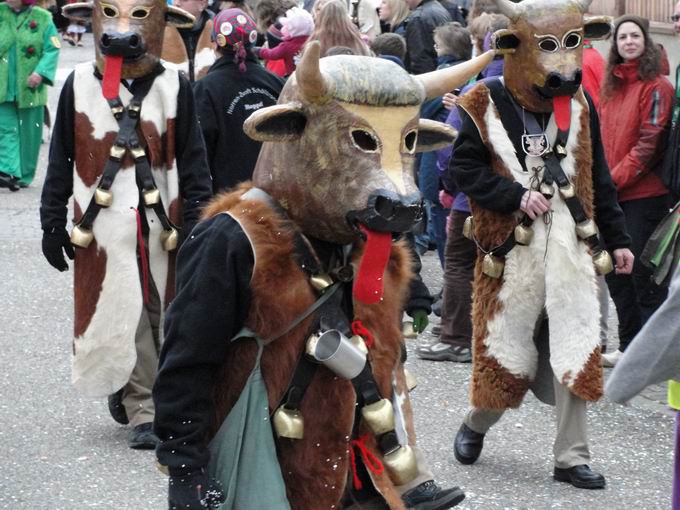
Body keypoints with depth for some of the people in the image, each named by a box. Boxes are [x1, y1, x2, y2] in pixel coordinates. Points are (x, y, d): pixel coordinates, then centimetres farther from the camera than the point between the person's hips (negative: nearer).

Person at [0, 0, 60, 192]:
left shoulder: (42, 18, -3)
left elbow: (52, 49, -7)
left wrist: (41, 72, -19)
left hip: (29, 88, -2)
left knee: (29, 131, 7)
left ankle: (24, 175, 18)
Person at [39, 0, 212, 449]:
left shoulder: (174, 87, 0)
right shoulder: (79, 85, 1)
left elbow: (193, 162, 3)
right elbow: (61, 160, 8)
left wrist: (195, 224, -2)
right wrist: (53, 222, 5)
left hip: (160, 223, 1)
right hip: (103, 225, -1)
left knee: (155, 314, 9)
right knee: (125, 316, -7)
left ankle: (128, 391, 30)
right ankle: (143, 412, -3)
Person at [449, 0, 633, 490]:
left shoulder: (579, 103, 7)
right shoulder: (487, 103, -6)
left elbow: (598, 178, 13)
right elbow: (463, 167, -8)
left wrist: (617, 239, 13)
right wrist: (515, 196, -18)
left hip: (571, 245, 3)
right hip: (511, 245, -3)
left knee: (575, 351, 0)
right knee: (505, 345, 7)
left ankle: (572, 457, 8)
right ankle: (475, 425, 34)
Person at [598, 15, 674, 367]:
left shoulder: (655, 87, -8)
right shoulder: (611, 87, 13)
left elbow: (649, 143, -14)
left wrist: (615, 178, -15)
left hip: (644, 194, -7)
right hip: (611, 194, 7)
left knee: (643, 275, -5)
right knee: (616, 273, 11)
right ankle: (629, 347, 21)